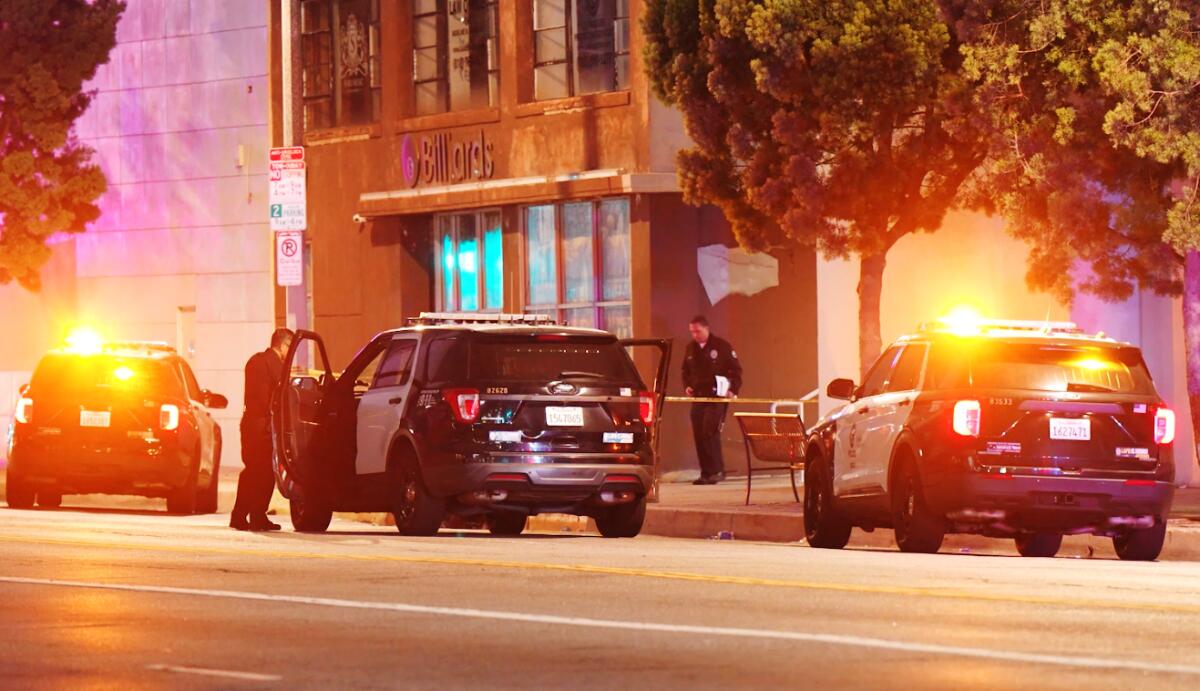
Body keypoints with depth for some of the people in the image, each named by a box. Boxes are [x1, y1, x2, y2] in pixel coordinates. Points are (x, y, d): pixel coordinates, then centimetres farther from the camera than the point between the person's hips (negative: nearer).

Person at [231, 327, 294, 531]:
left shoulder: (254, 360, 15)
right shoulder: (275, 364, -12)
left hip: (249, 419, 8)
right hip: (265, 423, -8)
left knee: (250, 469, 13)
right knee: (265, 472, -3)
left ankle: (239, 516, 12)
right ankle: (258, 518, -4)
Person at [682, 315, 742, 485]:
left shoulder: (722, 346, -4)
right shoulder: (691, 349, 12)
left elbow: (736, 370, -1)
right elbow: (686, 371, 25)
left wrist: (733, 390, -12)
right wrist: (688, 385, 7)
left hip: (717, 398, -6)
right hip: (698, 398, 6)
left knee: (710, 432, -16)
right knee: (698, 435, 3)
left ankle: (717, 470, -12)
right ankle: (706, 473, 9)